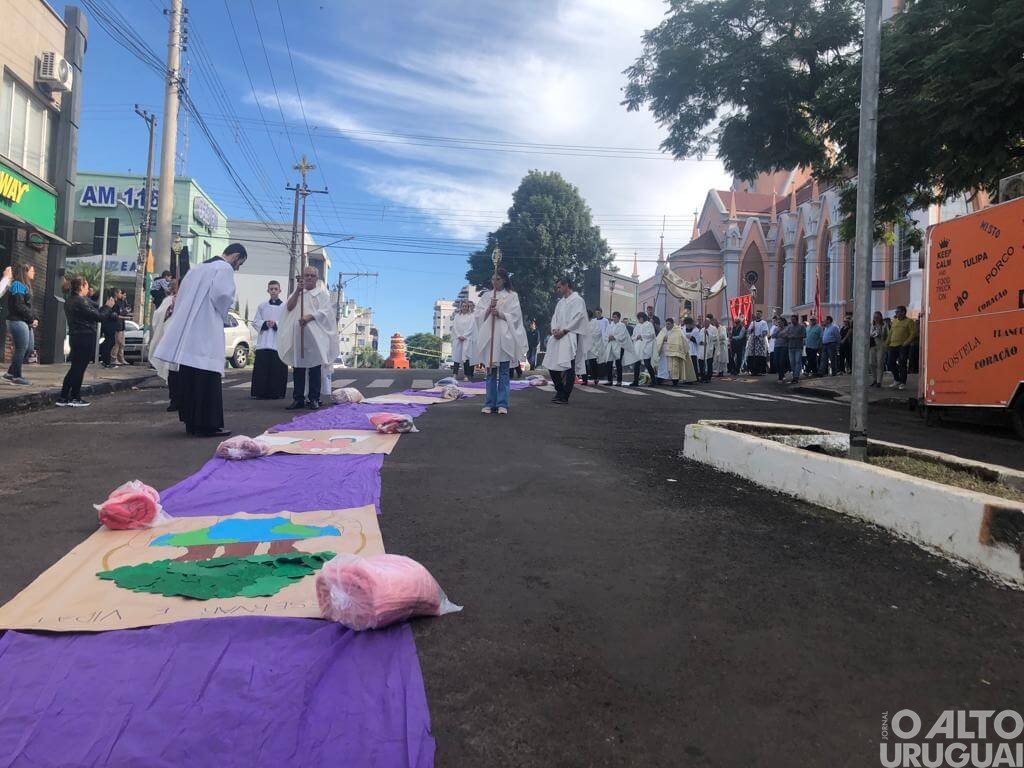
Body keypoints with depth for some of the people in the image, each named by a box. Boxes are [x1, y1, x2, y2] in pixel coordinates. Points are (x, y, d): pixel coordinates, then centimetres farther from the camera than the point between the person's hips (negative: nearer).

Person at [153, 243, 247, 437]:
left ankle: (191, 422, 16)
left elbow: (181, 294, 18)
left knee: (190, 377, 11)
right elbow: (222, 294, -20)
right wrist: (223, 313, -1)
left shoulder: (198, 267, 21)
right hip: (206, 330, -8)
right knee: (207, 378, -7)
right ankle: (207, 425, -6)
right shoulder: (225, 268, -5)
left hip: (187, 328, 8)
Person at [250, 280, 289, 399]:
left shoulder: (285, 307, 5)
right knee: (262, 369, -2)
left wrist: (276, 324, -15)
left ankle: (276, 393, 7)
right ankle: (261, 393, 4)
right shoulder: (262, 306, 13)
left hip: (278, 343, -2)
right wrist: (265, 324, -8)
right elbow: (255, 322, 10)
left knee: (278, 370, -2)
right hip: (263, 343, 2)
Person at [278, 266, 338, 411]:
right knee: (298, 367, 2)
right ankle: (298, 398, 5)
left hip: (315, 335, -3)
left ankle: (314, 399, -2)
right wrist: (297, 291, -8)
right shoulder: (297, 292, 20)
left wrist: (309, 317, -18)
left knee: (314, 367, -5)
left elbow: (325, 311, -4)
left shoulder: (322, 293, 9)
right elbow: (289, 307, 4)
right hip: (297, 335, 3)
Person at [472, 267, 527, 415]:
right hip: (488, 336, 3)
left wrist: (500, 314, -14)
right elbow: (478, 315, 7)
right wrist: (489, 309, -9)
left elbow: (515, 315, -1)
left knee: (503, 372, -2)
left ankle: (502, 404, 1)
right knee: (490, 372, 4)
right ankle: (490, 403, 7)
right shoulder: (486, 296, 14)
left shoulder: (512, 296, 7)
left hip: (504, 337, -2)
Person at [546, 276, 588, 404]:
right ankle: (560, 391, 21)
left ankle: (564, 397, -5)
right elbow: (555, 317, 18)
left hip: (570, 337, -8)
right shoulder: (561, 301, 22)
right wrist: (554, 329, -2)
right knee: (552, 365, 6)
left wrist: (563, 331, -14)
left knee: (568, 367, -9)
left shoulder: (577, 300, -2)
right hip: (558, 336, 8)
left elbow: (577, 318, -12)